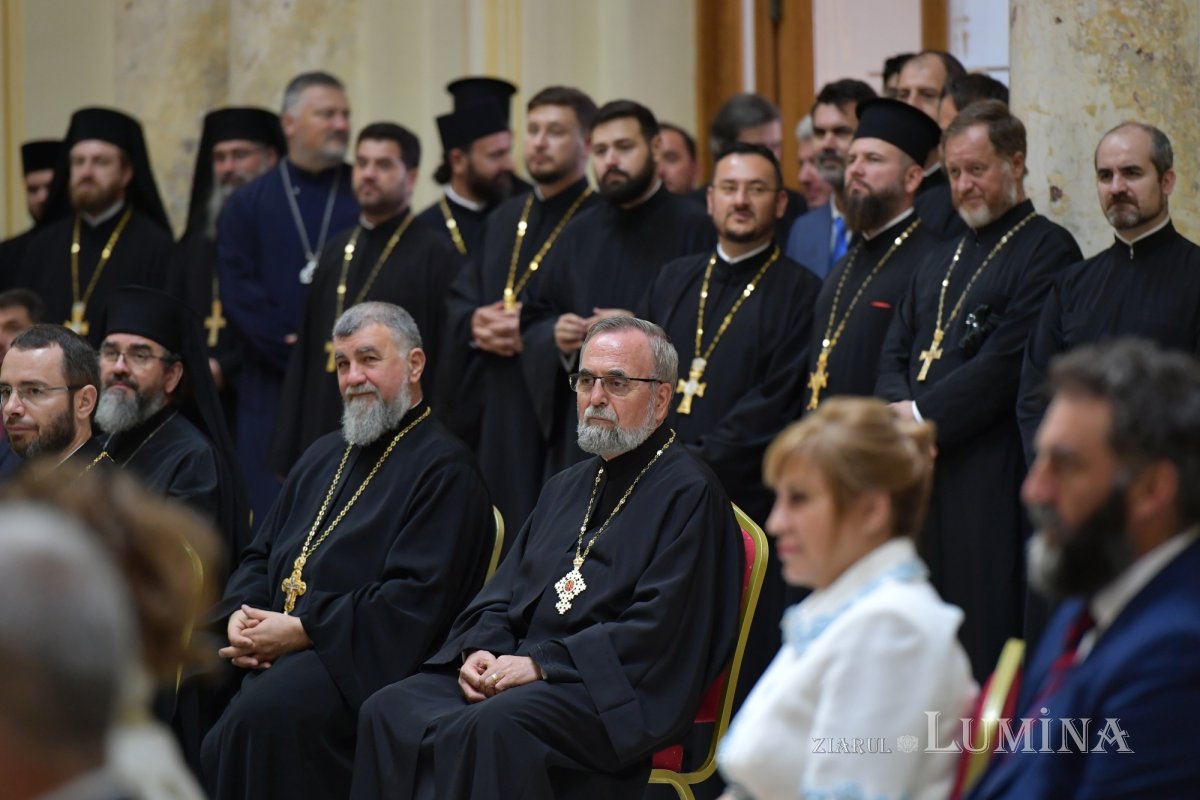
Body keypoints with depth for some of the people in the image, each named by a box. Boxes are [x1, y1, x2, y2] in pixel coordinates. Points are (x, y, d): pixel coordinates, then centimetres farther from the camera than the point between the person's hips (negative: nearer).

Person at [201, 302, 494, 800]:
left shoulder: (443, 469, -3)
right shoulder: (326, 456, 25)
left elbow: (415, 600, -14)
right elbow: (261, 557, 27)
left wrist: (302, 630, -16)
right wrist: (239, 616, 3)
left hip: (362, 660, -7)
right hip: (275, 647, 7)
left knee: (262, 714, -35)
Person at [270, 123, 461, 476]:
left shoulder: (437, 257, -4)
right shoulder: (337, 251, 15)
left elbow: (449, 363, -9)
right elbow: (306, 351, 16)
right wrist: (288, 451, 12)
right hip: (323, 443, 6)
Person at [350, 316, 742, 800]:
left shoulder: (689, 493, -2)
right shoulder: (566, 488, 25)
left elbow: (657, 628, -12)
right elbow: (503, 593, 23)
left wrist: (542, 662, -16)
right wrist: (481, 649, 0)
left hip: (611, 691, -7)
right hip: (517, 668, 8)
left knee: (491, 728, -35)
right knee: (388, 711, -17)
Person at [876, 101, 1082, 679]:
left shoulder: (1047, 251, -3)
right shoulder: (939, 263, 23)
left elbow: (1008, 363, -13)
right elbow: (896, 351, 17)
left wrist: (924, 414, -11)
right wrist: (899, 409, -4)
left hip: (993, 483, -7)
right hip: (919, 476, 7)